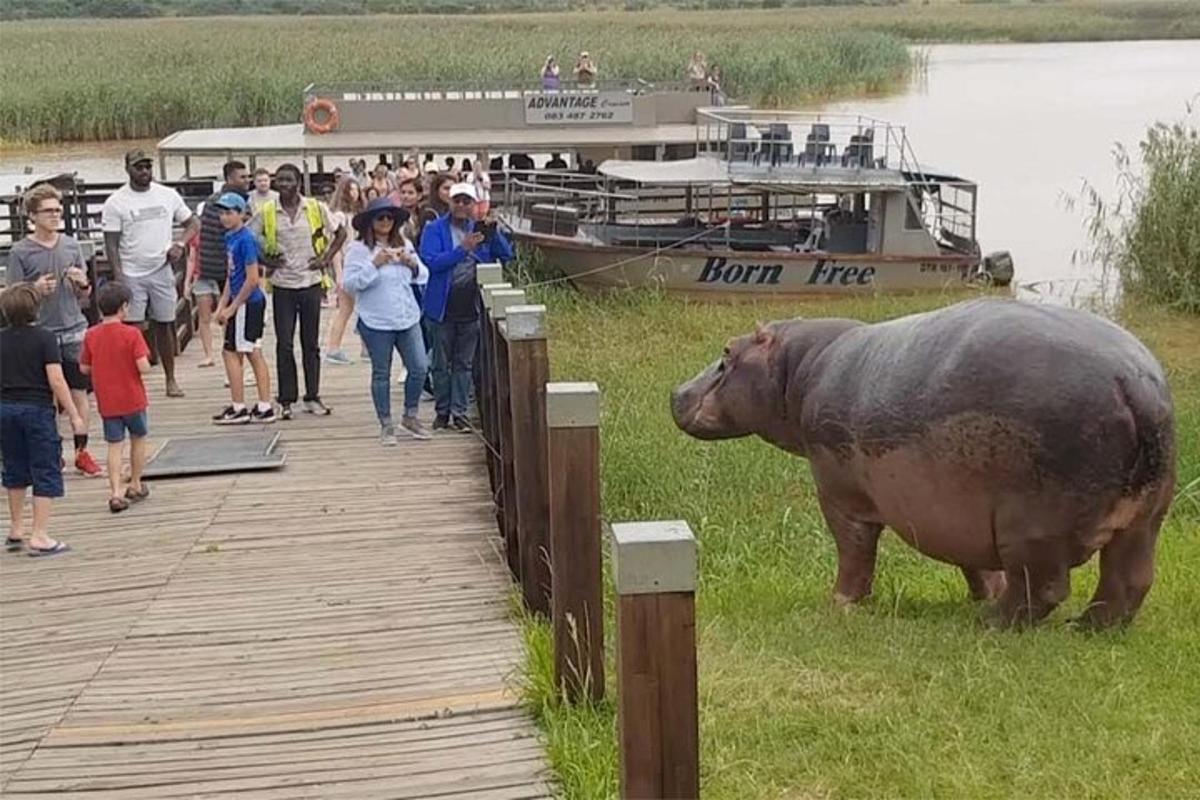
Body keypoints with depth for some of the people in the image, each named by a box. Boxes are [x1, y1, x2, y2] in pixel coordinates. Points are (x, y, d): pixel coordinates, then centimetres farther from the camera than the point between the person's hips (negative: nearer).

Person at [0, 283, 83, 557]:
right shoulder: (44, 338, -10)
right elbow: (56, 381, -15)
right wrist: (74, 415, -9)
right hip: (37, 410, -5)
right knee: (45, 473, 1)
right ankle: (39, 537, -3)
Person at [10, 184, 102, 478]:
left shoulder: (71, 244, 6)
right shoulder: (20, 252, -5)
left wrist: (82, 281, -9)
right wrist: (36, 289, -19)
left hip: (74, 330, 3)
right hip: (42, 334, -3)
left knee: (79, 391, 5)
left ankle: (82, 451, 14)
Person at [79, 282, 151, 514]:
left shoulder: (91, 336, -3)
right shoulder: (131, 334, -15)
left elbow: (84, 368, 2)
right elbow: (143, 367, -21)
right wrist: (144, 364, 1)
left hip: (107, 403, 3)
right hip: (133, 399, -2)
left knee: (114, 446, 5)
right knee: (138, 439, 18)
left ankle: (115, 492, -6)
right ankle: (135, 485, 28)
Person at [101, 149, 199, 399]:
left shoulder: (168, 195, 6)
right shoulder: (116, 202, -4)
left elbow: (193, 223, 14)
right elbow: (111, 244, -6)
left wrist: (180, 243, -5)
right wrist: (118, 277, -14)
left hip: (162, 271, 3)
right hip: (131, 275, -3)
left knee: (164, 325, 9)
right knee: (131, 329, -4)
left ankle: (171, 379, 18)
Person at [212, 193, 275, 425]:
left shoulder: (246, 239, -17)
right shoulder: (230, 237, 10)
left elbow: (252, 279, -19)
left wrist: (232, 307, -14)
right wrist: (222, 305, 13)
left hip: (247, 303, -9)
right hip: (252, 303, 9)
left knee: (231, 352, -2)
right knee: (254, 353, 10)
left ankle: (238, 408, 4)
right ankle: (264, 408, 13)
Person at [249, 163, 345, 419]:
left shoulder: (316, 208, -1)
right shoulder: (267, 213, -1)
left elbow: (340, 232, 9)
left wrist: (327, 258, 0)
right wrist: (264, 259, -2)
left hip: (310, 283, 0)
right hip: (282, 286, 0)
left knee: (311, 343, 7)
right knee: (284, 344, 0)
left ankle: (312, 397, 15)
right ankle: (286, 401, 6)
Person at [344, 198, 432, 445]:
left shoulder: (405, 245, 10)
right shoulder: (358, 249, -6)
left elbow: (423, 275, 14)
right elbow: (350, 283, -13)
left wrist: (412, 263, -6)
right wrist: (375, 264, -20)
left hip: (408, 318, 5)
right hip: (376, 322, -5)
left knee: (419, 368, 4)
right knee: (381, 373, 4)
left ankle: (410, 417, 23)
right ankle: (386, 426, 15)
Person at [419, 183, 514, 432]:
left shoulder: (481, 229, 6)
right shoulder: (434, 229, -4)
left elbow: (507, 255, 0)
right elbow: (431, 262, -17)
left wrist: (493, 231, -16)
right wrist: (463, 248, -24)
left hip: (471, 307, 2)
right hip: (443, 307, -2)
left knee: (464, 364, 7)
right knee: (442, 364, 7)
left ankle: (459, 411, 13)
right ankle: (442, 411, 18)